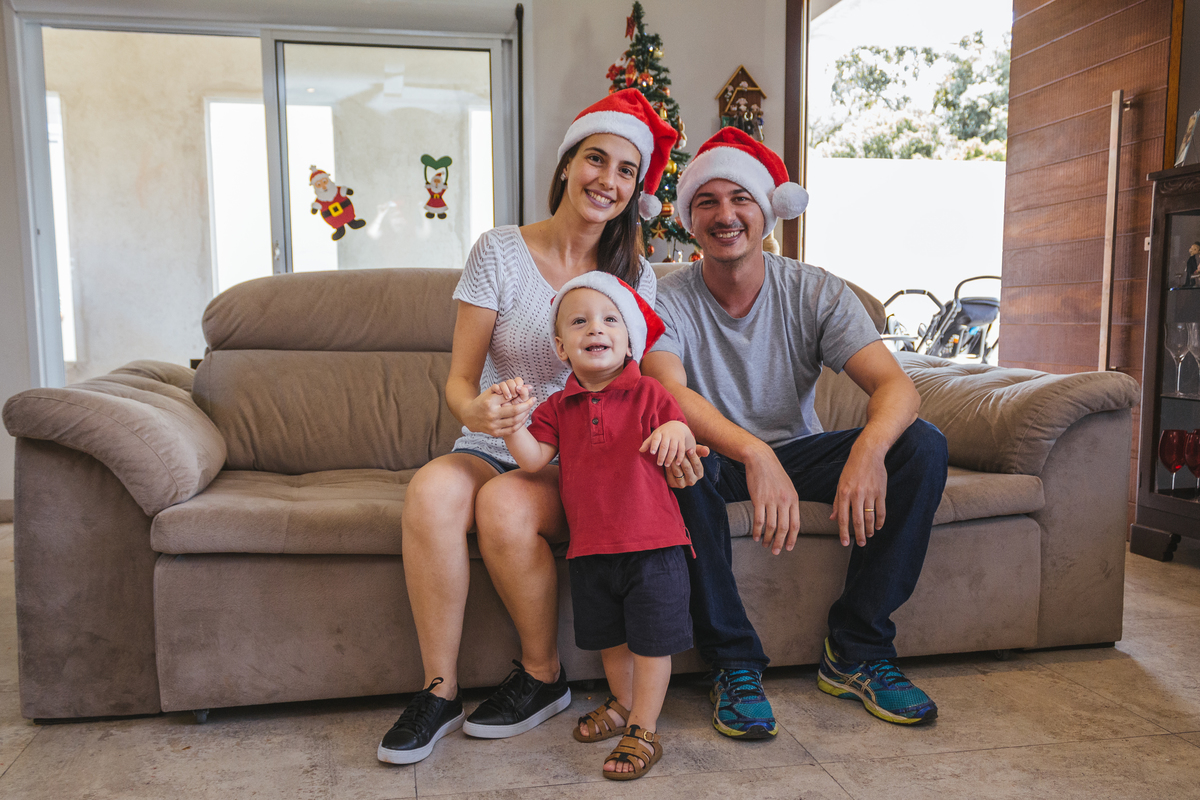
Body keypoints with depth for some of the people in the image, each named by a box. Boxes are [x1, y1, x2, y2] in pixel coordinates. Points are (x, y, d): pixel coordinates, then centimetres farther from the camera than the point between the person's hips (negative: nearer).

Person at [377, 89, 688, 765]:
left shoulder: (634, 273, 5)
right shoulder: (500, 252, -1)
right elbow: (459, 380, -4)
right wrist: (476, 411, -29)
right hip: (495, 446, 1)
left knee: (505, 505, -32)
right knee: (432, 491, -32)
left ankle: (545, 678, -7)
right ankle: (439, 691, -15)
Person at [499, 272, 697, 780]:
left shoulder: (647, 394, -3)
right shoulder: (558, 407, 6)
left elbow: (682, 446, -5)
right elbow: (533, 458, -2)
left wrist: (676, 433, -27)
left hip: (650, 543, -4)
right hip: (589, 545, 4)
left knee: (651, 640, 4)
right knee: (609, 638, 21)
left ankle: (643, 732, 20)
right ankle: (622, 706, 44)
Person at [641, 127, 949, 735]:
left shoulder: (815, 293, -7)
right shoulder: (667, 301, -12)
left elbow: (896, 385, -19)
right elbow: (669, 394, -31)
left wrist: (868, 447, -42)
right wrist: (754, 454, -49)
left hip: (797, 452, 3)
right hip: (718, 461, -2)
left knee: (922, 445, -19)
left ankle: (856, 651, -8)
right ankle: (734, 663, -20)